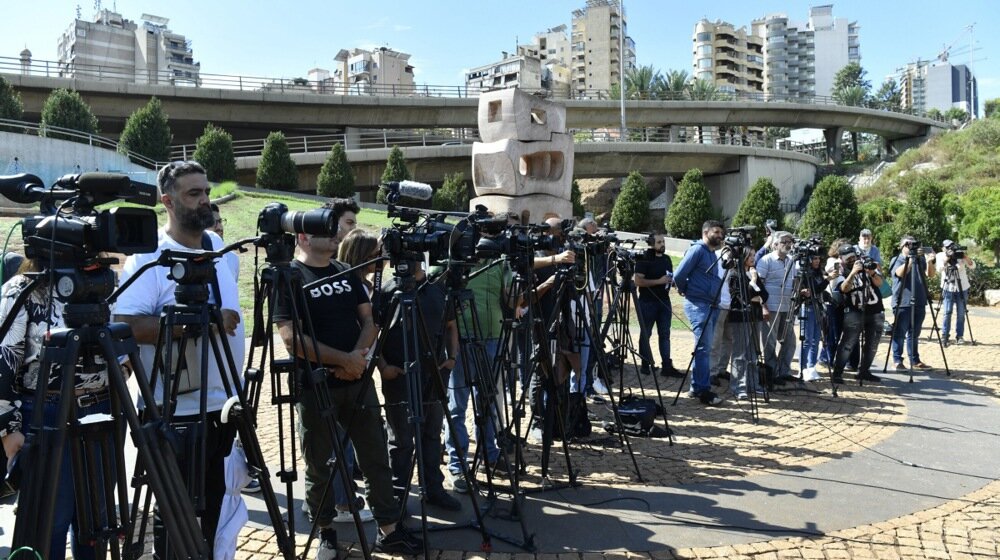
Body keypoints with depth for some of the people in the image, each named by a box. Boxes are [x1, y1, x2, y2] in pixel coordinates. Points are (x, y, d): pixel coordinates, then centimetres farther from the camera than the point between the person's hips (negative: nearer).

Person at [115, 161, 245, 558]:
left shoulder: (219, 247, 9)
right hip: (178, 412, -7)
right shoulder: (147, 256, -13)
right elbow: (127, 327, -23)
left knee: (218, 506, 19)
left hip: (225, 404, 7)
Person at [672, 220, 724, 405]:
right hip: (698, 304, -9)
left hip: (711, 305, 9)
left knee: (705, 348, 10)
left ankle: (697, 387, 17)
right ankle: (703, 390, -9)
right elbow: (679, 275, -13)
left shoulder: (712, 253, 18)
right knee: (703, 347, -11)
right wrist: (685, 291, 1)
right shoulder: (697, 250, -9)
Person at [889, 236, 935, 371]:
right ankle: (897, 361, 2)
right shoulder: (896, 260, 1)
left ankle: (915, 361, 16)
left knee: (914, 334, 10)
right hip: (902, 304, -5)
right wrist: (911, 258, -26)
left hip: (919, 303, 5)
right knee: (900, 334, -3)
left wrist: (929, 260, -14)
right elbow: (900, 273, -18)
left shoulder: (920, 260, 14)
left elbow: (930, 274, 1)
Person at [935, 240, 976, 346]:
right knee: (947, 312, -6)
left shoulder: (960, 255, -4)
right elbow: (939, 269, -19)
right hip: (948, 288, -1)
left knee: (961, 314, 4)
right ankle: (944, 336, 2)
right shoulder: (940, 256, -4)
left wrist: (966, 257, -27)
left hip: (962, 288, 1)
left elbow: (972, 266, -12)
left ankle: (959, 336, 12)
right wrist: (947, 258, -30)